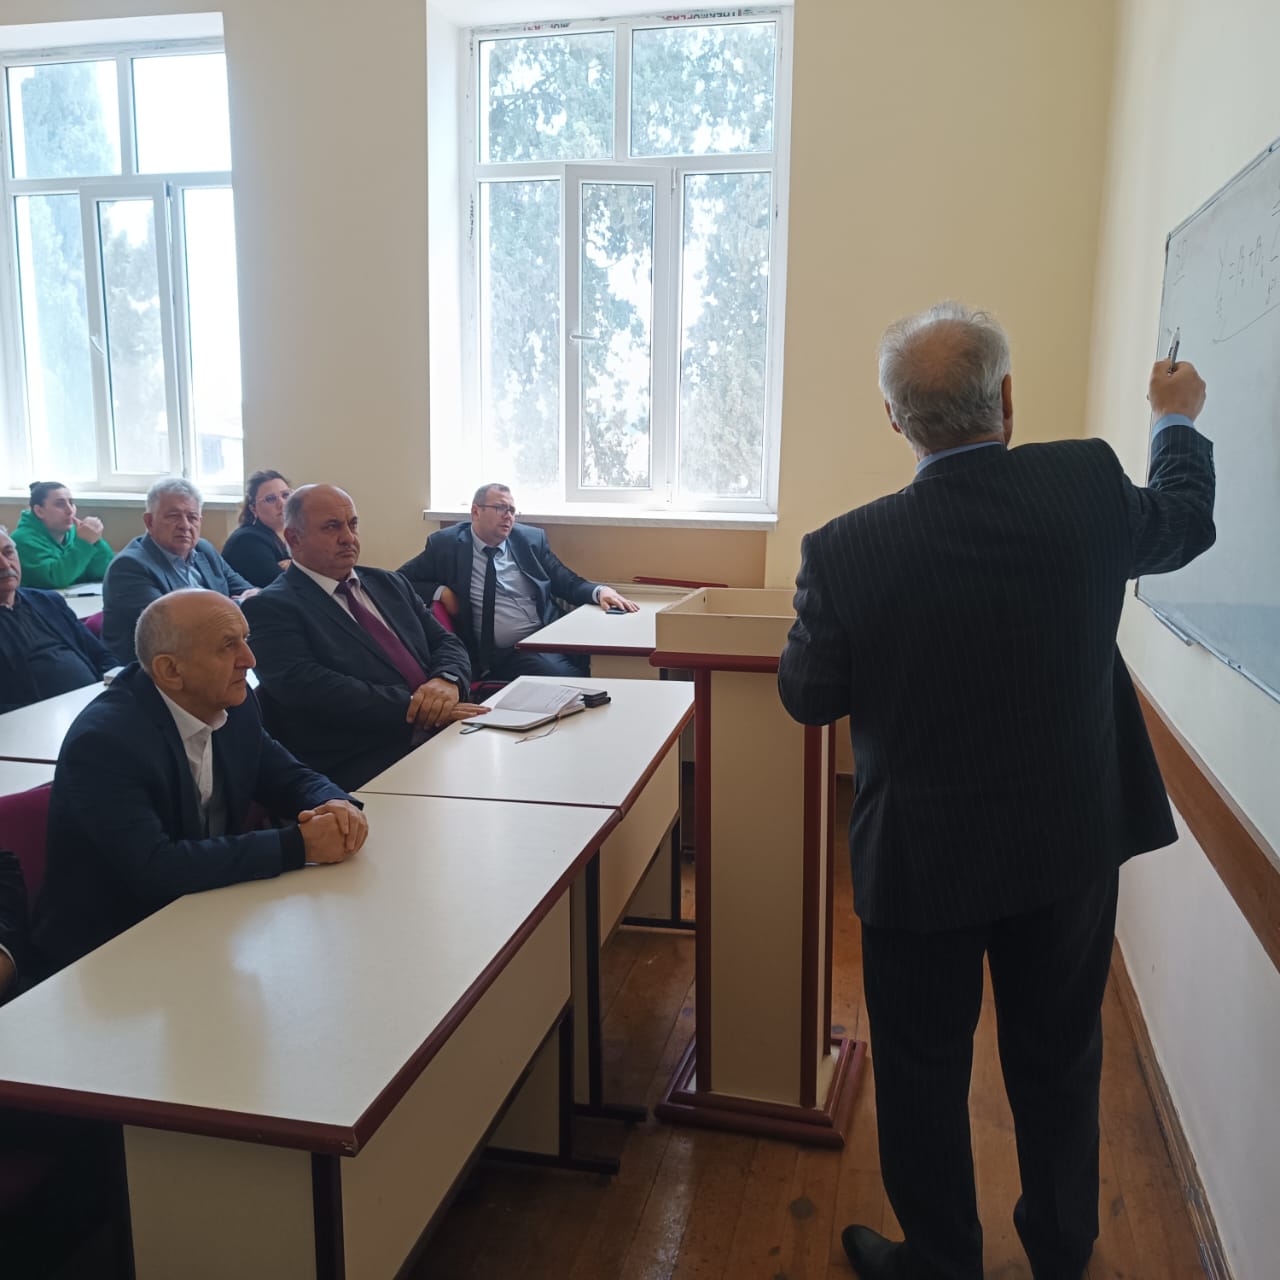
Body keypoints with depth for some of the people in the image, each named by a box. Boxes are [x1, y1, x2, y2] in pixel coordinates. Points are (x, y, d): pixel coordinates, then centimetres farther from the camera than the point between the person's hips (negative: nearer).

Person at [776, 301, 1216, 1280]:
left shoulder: (846, 551, -22)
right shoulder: (1088, 483, -16)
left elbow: (807, 697, -7)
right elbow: (1185, 525, 8)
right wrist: (1178, 421, 27)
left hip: (924, 858, -3)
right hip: (1072, 842, 3)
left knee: (924, 1069, 17)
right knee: (1058, 1060, 23)